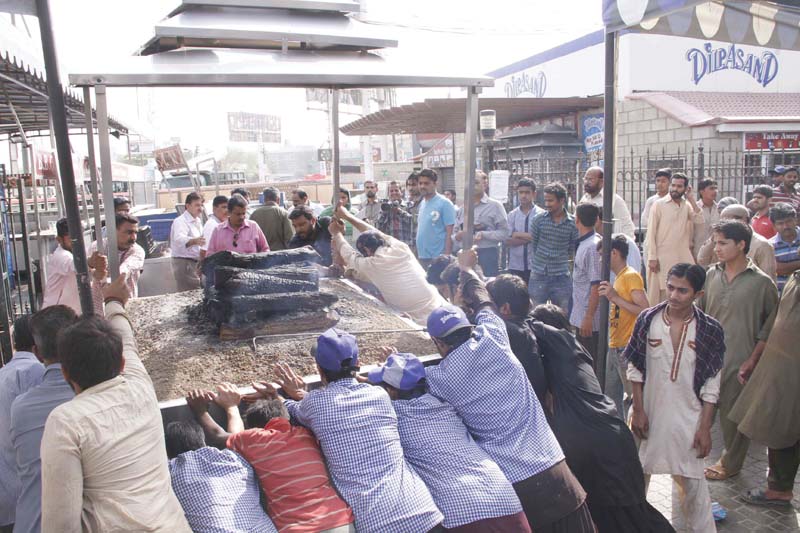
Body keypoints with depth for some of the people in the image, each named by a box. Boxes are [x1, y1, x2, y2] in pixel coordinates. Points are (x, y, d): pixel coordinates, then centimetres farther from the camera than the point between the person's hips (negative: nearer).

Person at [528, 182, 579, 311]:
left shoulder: (573, 223, -4)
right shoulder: (538, 220, -4)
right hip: (539, 275, 0)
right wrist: (542, 260, 9)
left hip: (561, 276, 0)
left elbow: (572, 249, 7)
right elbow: (533, 244, 5)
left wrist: (560, 261, 8)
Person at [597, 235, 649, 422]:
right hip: (614, 347, 10)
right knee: (612, 399, 17)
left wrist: (615, 297, -21)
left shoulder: (631, 276, -11)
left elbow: (644, 311, -21)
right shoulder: (618, 277, 15)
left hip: (628, 348, -10)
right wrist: (609, 296, 7)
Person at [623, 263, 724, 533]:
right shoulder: (648, 319, -10)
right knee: (638, 471, 15)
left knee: (692, 478, 8)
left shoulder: (710, 330, -10)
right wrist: (638, 410, -4)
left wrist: (705, 427, -5)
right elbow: (635, 369, -3)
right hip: (649, 412, 1)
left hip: (687, 417, -1)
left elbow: (711, 384, -4)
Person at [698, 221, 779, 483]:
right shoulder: (712, 275, 3)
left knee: (734, 414, 9)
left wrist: (753, 360, -10)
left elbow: (770, 326, -6)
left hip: (739, 362, -4)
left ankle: (730, 463, 28)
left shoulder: (762, 282, -9)